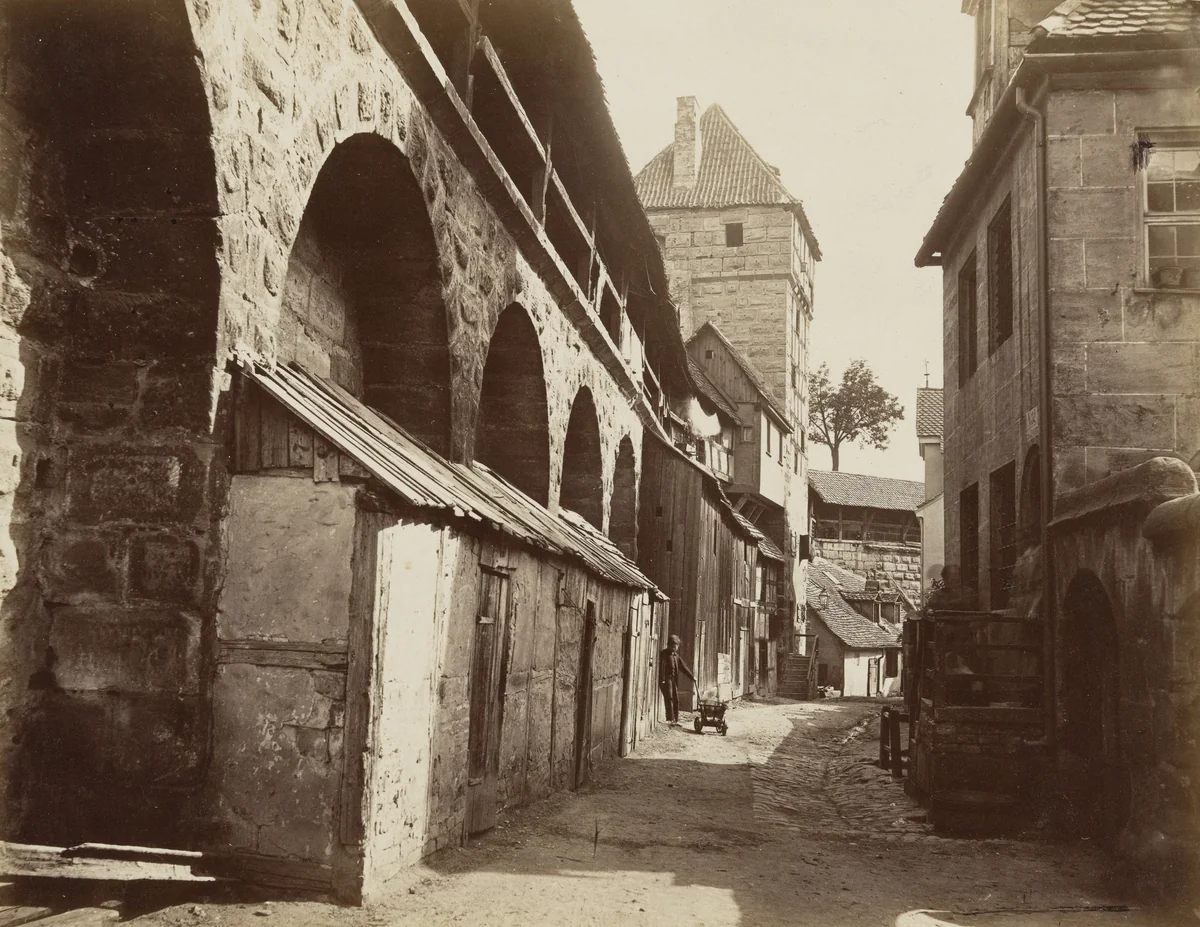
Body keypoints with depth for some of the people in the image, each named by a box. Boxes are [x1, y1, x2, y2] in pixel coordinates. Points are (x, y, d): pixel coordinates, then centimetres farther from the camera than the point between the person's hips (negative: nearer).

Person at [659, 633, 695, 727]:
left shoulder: (676, 656, 18)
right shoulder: (664, 654, -4)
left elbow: (683, 667, 21)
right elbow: (662, 666, -13)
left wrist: (692, 677, 16)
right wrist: (662, 679, -22)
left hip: (674, 680, 7)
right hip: (666, 679, -7)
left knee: (676, 700, 5)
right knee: (669, 698, -13)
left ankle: (675, 720, 9)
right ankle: (670, 720, -16)